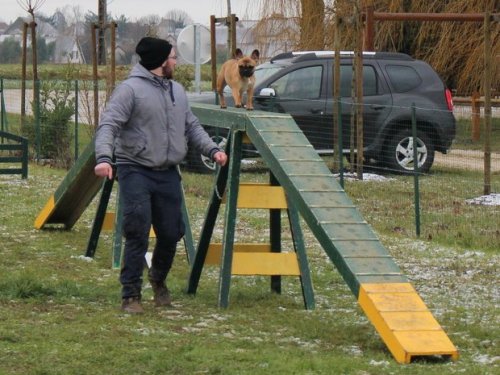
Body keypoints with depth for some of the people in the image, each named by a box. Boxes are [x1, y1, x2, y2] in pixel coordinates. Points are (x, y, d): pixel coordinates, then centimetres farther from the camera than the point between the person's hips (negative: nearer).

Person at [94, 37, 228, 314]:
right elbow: (108, 125, -16)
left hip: (168, 173, 7)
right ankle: (131, 294, -5)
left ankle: (159, 280, 35)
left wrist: (212, 149, 5)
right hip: (136, 171, -7)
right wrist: (104, 157, -32)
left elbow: (192, 127, 21)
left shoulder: (177, 91, 15)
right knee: (137, 234, -12)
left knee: (171, 233, 9)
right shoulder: (130, 89, -9)